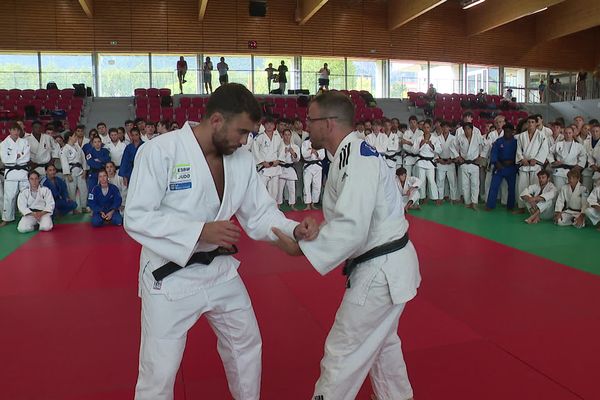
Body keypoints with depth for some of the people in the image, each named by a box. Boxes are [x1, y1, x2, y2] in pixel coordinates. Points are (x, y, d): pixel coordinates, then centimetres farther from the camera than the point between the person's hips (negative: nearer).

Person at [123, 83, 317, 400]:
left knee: (246, 345, 22)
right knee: (158, 373, 6)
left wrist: (294, 230, -16)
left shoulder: (242, 160, -3)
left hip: (220, 270, 6)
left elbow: (260, 213, 3)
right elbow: (136, 218, -21)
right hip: (170, 277, -5)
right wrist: (200, 231, -30)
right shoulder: (159, 151, -19)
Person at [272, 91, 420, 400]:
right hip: (385, 264, 11)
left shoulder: (356, 157, -22)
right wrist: (313, 233, 6)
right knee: (381, 340, 28)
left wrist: (301, 248, -24)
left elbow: (351, 228, -30)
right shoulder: (353, 154, 10)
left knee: (343, 353, 2)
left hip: (380, 270, -11)